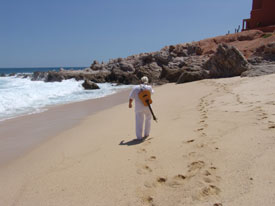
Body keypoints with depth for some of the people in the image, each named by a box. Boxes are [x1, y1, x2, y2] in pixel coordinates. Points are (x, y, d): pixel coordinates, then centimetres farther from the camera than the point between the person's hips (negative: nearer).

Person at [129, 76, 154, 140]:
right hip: (147, 107, 1)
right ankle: (146, 134, 28)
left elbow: (131, 98, -4)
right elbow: (152, 92, 20)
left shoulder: (135, 88, -6)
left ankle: (139, 137, 1)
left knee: (139, 122, 3)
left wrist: (130, 104, 12)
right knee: (148, 119, 23)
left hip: (139, 108, -1)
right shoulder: (149, 87, -3)